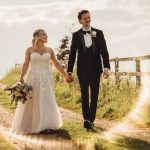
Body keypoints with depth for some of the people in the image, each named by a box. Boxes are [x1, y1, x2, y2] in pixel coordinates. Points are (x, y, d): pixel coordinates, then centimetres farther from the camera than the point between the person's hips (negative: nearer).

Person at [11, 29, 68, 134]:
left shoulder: (49, 50, 5)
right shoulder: (30, 50, 0)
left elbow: (56, 64, 11)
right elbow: (26, 65, -3)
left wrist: (65, 75, 10)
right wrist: (21, 78, -13)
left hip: (46, 79, 2)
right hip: (33, 78, -2)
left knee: (46, 102, 3)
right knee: (31, 102, 3)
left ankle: (46, 125, 14)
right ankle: (30, 125, 15)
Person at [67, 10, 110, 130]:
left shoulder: (98, 33, 5)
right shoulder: (76, 35, 4)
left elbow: (104, 51, 0)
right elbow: (72, 54, 4)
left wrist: (106, 67, -13)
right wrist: (69, 72, -1)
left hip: (95, 69, 1)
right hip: (82, 70, -1)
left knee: (94, 95, 5)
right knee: (84, 94, -12)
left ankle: (91, 119, 14)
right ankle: (87, 119, -20)